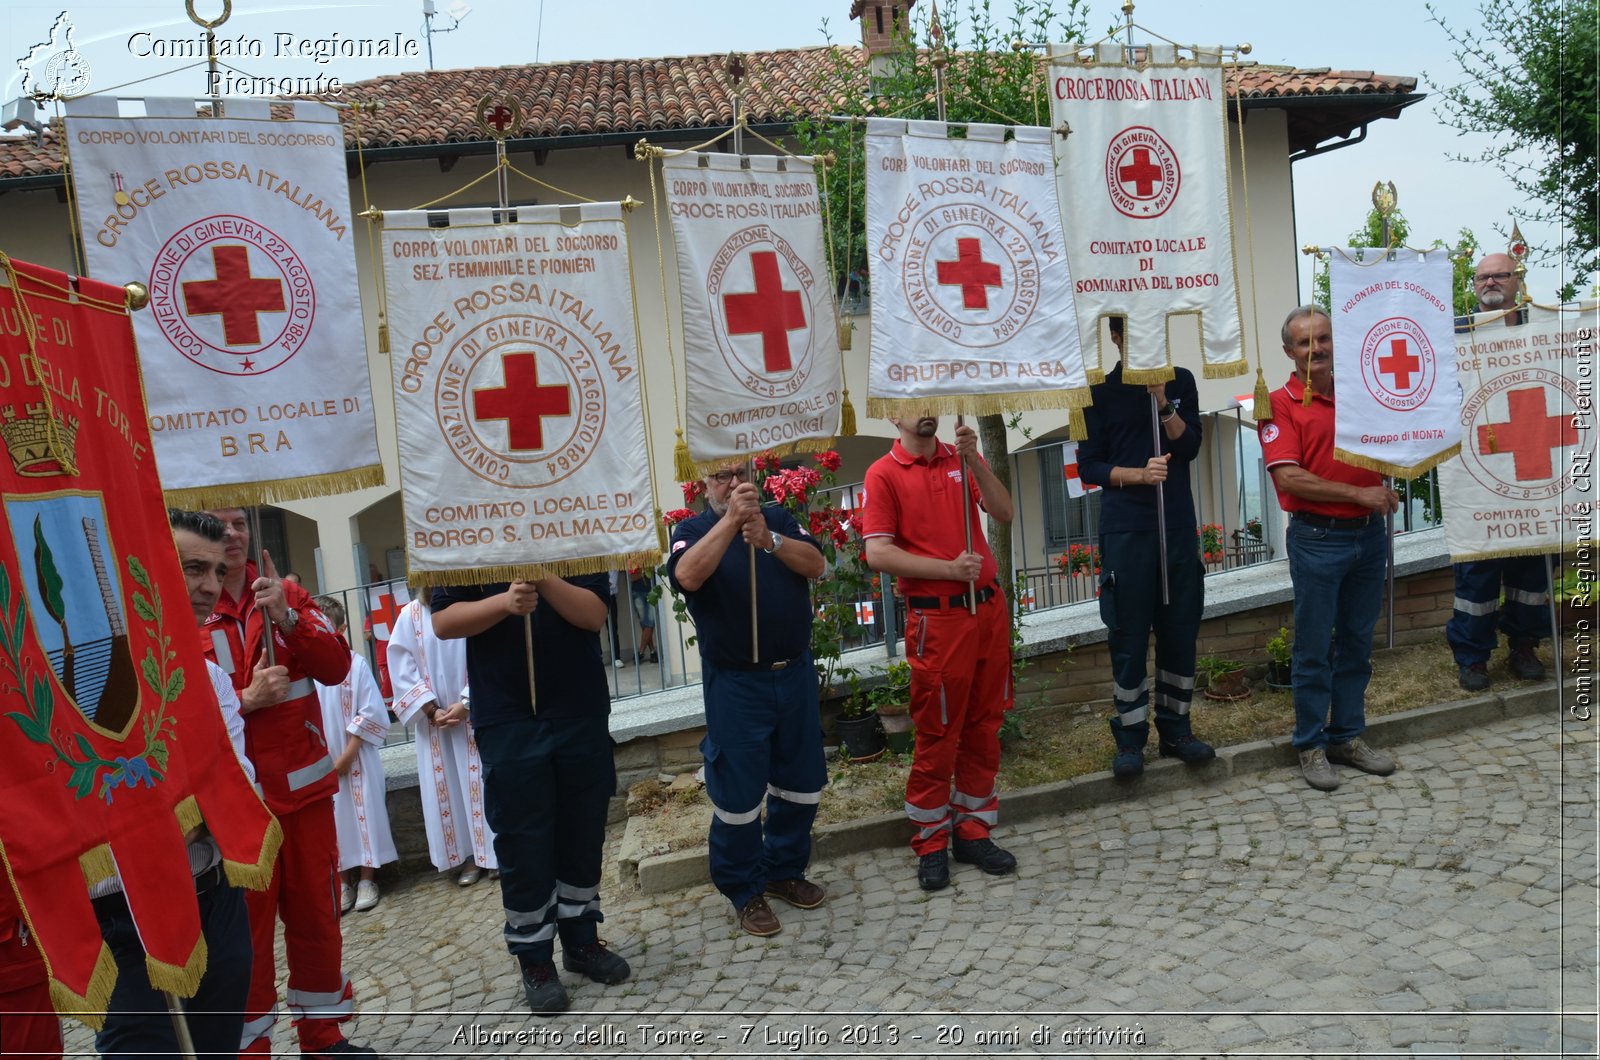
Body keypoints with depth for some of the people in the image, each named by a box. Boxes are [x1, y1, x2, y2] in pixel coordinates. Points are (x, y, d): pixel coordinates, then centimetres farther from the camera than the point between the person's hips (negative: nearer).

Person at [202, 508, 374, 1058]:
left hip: (305, 784, 4)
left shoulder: (288, 595, 7)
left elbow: (336, 666, -3)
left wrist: (286, 617, -16)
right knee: (245, 928, 3)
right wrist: (245, 699, -19)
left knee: (317, 913, 13)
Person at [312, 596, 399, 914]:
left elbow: (371, 713, -10)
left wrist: (347, 754, -11)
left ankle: (366, 880, 16)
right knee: (333, 818, 8)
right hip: (321, 762, 3)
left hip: (355, 757, -2)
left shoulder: (355, 664, -9)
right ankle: (343, 882, 20)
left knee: (363, 813, 4)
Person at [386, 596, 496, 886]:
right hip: (434, 719, 2)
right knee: (447, 787, 4)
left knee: (482, 782, 2)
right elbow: (403, 668, -1)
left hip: (475, 714, -2)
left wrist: (467, 703, -16)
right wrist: (432, 710, -9)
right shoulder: (410, 615, 0)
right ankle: (470, 856, 13)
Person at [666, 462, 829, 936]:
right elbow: (688, 577, -23)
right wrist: (730, 521, -29)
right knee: (738, 790, 2)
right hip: (735, 683, -4)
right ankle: (745, 891, 18)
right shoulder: (692, 530, -1)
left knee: (800, 782, 13)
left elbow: (815, 565, -7)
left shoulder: (778, 518, 8)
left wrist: (768, 540, -23)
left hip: (795, 672, 4)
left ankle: (785, 870, 32)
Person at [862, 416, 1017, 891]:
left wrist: (974, 460, -13)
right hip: (936, 617, -5)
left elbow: (1003, 512, -1)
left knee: (984, 725, 11)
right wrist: (949, 569, -17)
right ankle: (932, 844, 17)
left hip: (988, 606, 5)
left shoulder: (960, 458, 10)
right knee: (937, 733, 2)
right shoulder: (884, 474, -5)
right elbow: (877, 553, -13)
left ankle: (974, 831, 24)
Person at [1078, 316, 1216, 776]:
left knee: (1180, 629, 8)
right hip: (1124, 528, -3)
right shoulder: (1100, 392, 1)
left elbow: (1189, 446, 0)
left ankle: (1175, 728, 20)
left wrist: (1162, 401, -12)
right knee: (1128, 634, 0)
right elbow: (1089, 465, -2)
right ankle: (1130, 737, 10)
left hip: (1178, 525, 3)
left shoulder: (1180, 381, 10)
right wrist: (1140, 474, -16)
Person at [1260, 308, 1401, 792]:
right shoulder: (1281, 404, -6)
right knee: (1314, 647, 2)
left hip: (1369, 534, 5)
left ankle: (1348, 736, 24)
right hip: (1318, 538, -5)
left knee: (1357, 642, 13)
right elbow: (1288, 478, -15)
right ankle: (1311, 745, 13)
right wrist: (1358, 494, -16)